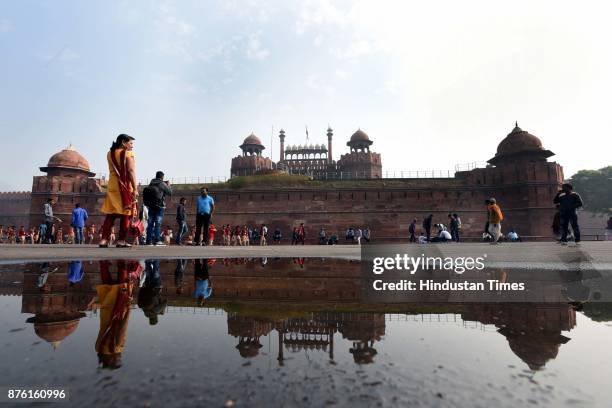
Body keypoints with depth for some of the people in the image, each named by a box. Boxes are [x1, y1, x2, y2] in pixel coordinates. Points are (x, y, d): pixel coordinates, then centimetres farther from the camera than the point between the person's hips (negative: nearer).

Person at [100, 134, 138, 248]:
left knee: (110, 214, 7)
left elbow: (112, 170, 14)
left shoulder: (110, 153, 15)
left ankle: (104, 240, 3)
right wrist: (135, 189, -14)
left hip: (112, 187, 6)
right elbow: (131, 171, -13)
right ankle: (121, 241, -3)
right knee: (125, 214, -1)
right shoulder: (128, 153, -4)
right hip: (125, 188, -5)